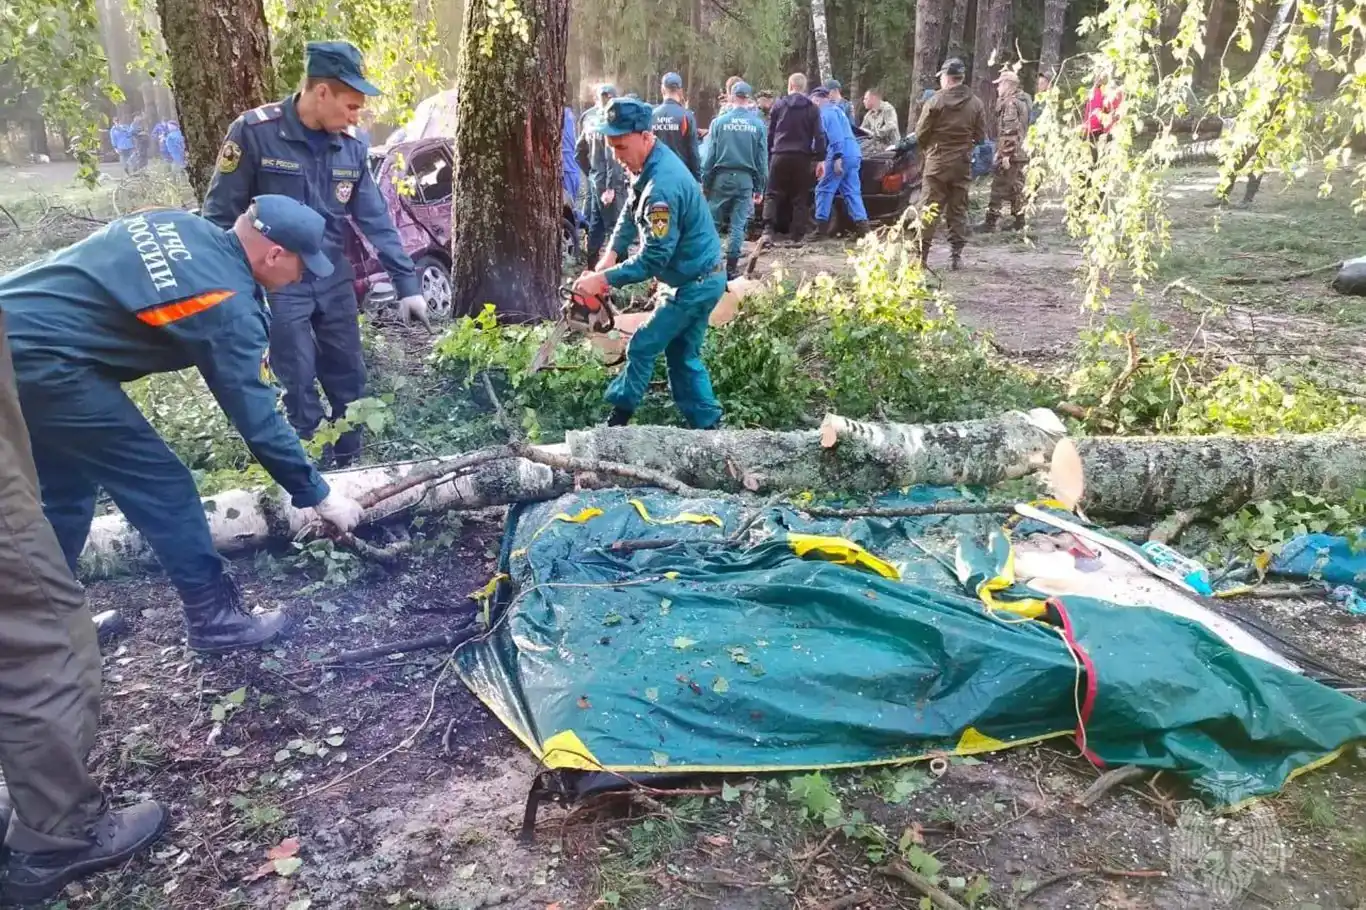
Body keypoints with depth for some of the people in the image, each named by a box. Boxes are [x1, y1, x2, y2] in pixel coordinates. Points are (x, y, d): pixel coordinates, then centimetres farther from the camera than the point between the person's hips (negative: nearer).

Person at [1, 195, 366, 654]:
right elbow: (256, 416, -12)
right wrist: (318, 495, -4)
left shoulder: (180, 224, 8)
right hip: (41, 356, -9)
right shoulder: (229, 305, -15)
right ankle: (215, 617, 9)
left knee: (67, 488, 23)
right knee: (162, 486, 0)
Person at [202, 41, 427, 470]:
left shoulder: (352, 145, -1)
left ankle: (349, 469, 27)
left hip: (334, 280, 5)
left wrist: (407, 284, -3)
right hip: (278, 284, -5)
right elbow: (220, 214, -9)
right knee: (299, 387, 1)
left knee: (349, 379, 11)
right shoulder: (255, 132, -15)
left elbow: (375, 218, 1)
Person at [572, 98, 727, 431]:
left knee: (642, 348, 1)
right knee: (682, 355, 15)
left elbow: (654, 257, -29)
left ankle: (616, 420, 16)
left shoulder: (662, 184, -30)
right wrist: (612, 254, 1)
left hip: (694, 284, -10)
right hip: (697, 279, 10)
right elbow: (630, 213, 14)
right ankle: (707, 426, 20)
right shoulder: (650, 164, 2)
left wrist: (603, 279, -24)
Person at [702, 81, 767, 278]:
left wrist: (705, 181, 4)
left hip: (722, 177, -1)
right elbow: (762, 159, 4)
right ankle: (731, 267, 6)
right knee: (738, 225, 5)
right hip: (746, 179, 1)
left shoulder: (719, 122, -3)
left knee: (713, 221, 8)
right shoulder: (758, 125, 1)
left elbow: (710, 155, -2)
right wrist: (760, 187, 9)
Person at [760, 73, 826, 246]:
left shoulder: (779, 105, 6)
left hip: (780, 155, 0)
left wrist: (768, 154, 14)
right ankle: (797, 235, 4)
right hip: (802, 157, 0)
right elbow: (819, 135, 0)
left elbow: (770, 133, 8)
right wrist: (820, 157, 2)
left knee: (772, 195, 4)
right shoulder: (812, 108, 4)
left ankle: (768, 230, -14)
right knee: (800, 198, 7)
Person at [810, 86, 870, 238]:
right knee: (852, 192, 6)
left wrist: (837, 157, -23)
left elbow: (835, 135, -18)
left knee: (824, 189, -1)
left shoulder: (827, 111, -4)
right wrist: (824, 161, 34)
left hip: (843, 155, -9)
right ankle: (862, 224, -3)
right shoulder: (835, 109, 28)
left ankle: (821, 226, 0)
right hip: (854, 155, 9)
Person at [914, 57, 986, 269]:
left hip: (937, 162, -3)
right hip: (963, 163, 3)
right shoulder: (975, 103, 1)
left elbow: (920, 133, -7)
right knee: (958, 210, 10)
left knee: (929, 209, 1)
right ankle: (957, 254, 10)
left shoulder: (935, 101, -11)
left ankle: (921, 253, -1)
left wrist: (927, 150, 13)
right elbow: (980, 136, 3)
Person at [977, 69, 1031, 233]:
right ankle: (1019, 221, 17)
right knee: (1017, 187, 13)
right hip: (1022, 153, 9)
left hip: (1010, 154, -9)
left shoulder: (1009, 103, -14)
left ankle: (990, 222, -5)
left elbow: (1009, 131, -22)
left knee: (999, 188, -6)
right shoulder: (1023, 100, 16)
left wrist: (1006, 155, -23)